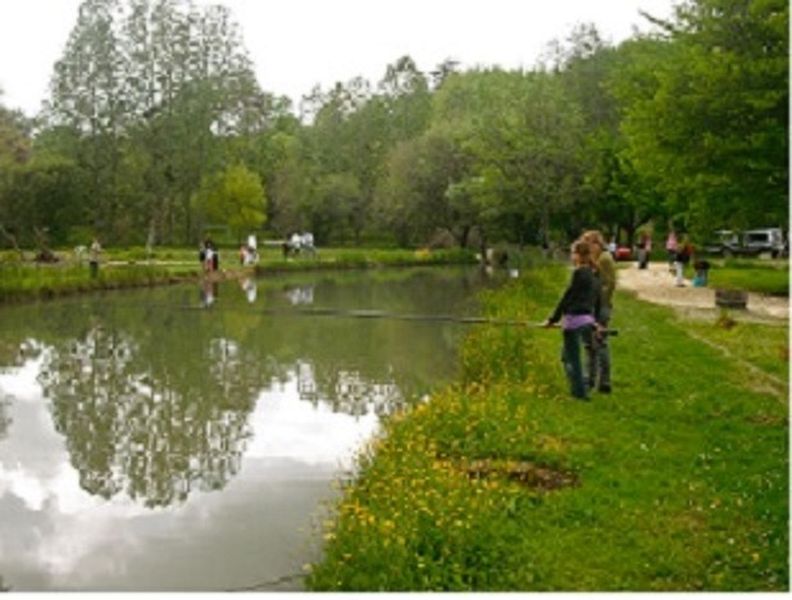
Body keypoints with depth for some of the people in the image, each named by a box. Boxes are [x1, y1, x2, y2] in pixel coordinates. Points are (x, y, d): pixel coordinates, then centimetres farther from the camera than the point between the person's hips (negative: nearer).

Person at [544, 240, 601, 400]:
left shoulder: (579, 273, -14)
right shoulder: (593, 275, 11)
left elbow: (567, 297, -14)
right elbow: (596, 299, 17)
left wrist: (553, 319, -10)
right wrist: (593, 319, 28)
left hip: (574, 319, -9)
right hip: (587, 319, 9)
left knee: (572, 358, 3)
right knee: (567, 355, 20)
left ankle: (580, 392, 9)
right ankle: (578, 389, 22)